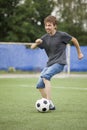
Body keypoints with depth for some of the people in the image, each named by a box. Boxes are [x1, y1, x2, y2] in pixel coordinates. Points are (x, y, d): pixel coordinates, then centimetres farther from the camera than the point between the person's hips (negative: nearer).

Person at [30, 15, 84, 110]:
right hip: (49, 63, 7)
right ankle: (50, 106, 12)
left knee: (45, 76, -31)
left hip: (59, 63, -7)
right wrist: (37, 43, -19)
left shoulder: (61, 35, -7)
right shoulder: (45, 38, 6)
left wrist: (79, 53, 16)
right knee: (40, 85, 0)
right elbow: (32, 47, 4)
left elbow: (74, 40, 8)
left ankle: (50, 102, -33)